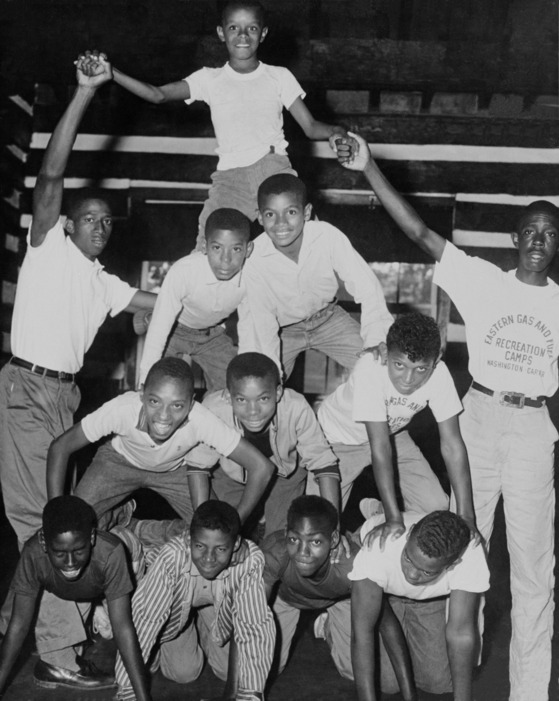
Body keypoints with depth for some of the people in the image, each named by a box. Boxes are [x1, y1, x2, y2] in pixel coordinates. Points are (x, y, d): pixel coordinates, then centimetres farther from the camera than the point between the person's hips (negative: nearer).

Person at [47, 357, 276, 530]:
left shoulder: (200, 421, -39)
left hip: (176, 469, 1)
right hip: (121, 461, -1)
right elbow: (60, 447, -28)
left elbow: (261, 467, -34)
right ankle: (115, 517, 15)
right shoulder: (122, 409, -40)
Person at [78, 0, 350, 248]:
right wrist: (111, 73, -14)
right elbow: (159, 94, 0)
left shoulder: (279, 77, 13)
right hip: (229, 175, 0)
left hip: (274, 166, 0)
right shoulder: (210, 79, 12)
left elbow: (310, 126, 11)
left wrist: (333, 132, -13)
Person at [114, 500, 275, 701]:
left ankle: (203, 635, 22)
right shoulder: (171, 556, -41)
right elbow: (141, 618, -37)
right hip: (178, 606, -1)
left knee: (231, 671, -7)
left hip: (220, 607, 2)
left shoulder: (251, 562, -38)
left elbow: (255, 626, -33)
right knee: (183, 672, -13)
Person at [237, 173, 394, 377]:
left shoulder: (328, 236, -27)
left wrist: (376, 340, -38)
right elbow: (259, 320, -20)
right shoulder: (253, 259, -27)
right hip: (282, 329, -1)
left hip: (327, 316, 1)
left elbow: (367, 287, -26)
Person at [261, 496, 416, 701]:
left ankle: (328, 626, 24)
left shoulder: (353, 563, -43)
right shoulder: (274, 552, -44)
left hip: (340, 599, 0)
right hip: (285, 596, 0)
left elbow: (386, 622, -33)